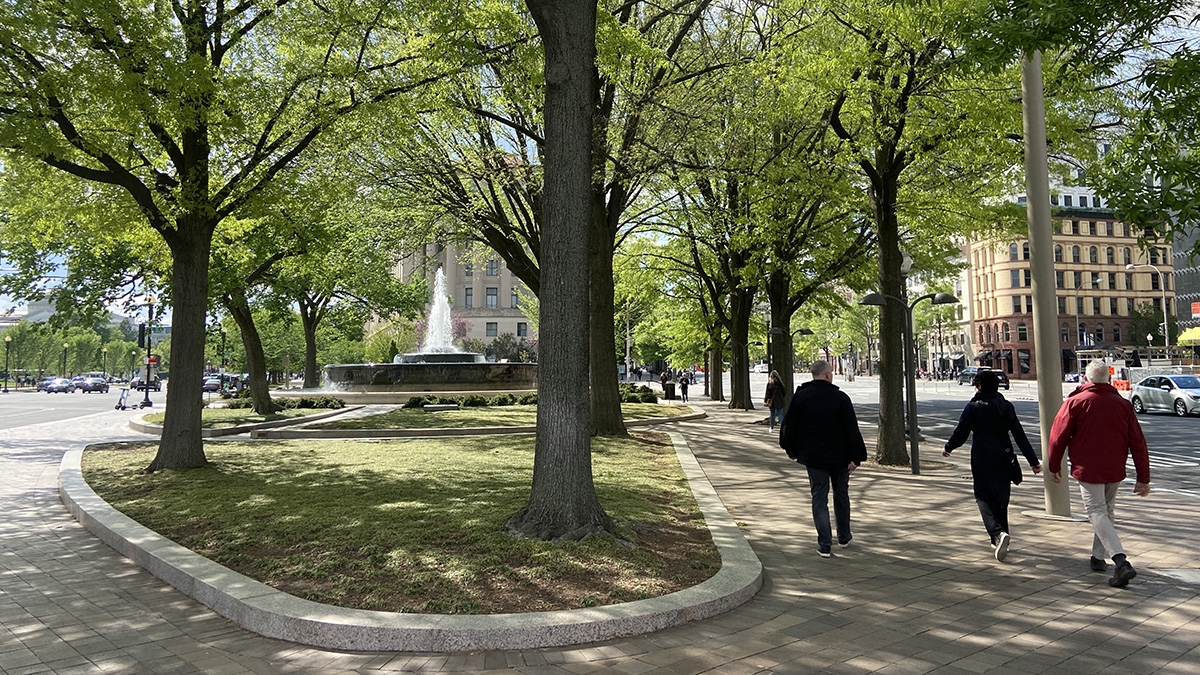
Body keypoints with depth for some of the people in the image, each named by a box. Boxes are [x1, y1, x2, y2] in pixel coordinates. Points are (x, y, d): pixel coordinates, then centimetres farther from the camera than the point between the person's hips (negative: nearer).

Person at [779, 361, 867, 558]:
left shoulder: (800, 397, -5)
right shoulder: (841, 397, -9)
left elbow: (788, 426, 0)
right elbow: (852, 429, -11)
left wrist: (792, 450, 13)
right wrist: (855, 457, -7)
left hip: (813, 456, 0)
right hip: (839, 457, 0)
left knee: (819, 499, 4)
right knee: (841, 495, 18)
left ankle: (825, 545, 0)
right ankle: (844, 537, 31)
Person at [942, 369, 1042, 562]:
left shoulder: (973, 407, -9)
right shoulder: (1006, 406, 5)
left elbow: (960, 435, -6)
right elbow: (1020, 435, 3)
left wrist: (947, 448, 13)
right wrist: (1033, 461, 4)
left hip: (982, 460, -5)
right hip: (1003, 459, 5)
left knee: (984, 497, 2)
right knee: (1001, 498, 15)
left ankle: (998, 533, -21)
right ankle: (999, 541, 22)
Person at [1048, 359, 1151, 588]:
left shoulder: (1075, 402, -7)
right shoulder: (1123, 404, 3)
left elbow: (1058, 436, -7)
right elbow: (1138, 443, 3)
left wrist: (1054, 466, 7)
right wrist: (1143, 478, 7)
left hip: (1087, 470, -4)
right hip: (1115, 471, 5)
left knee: (1097, 513, -4)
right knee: (1107, 511, 20)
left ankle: (1122, 562, -19)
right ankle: (1098, 557, 29)